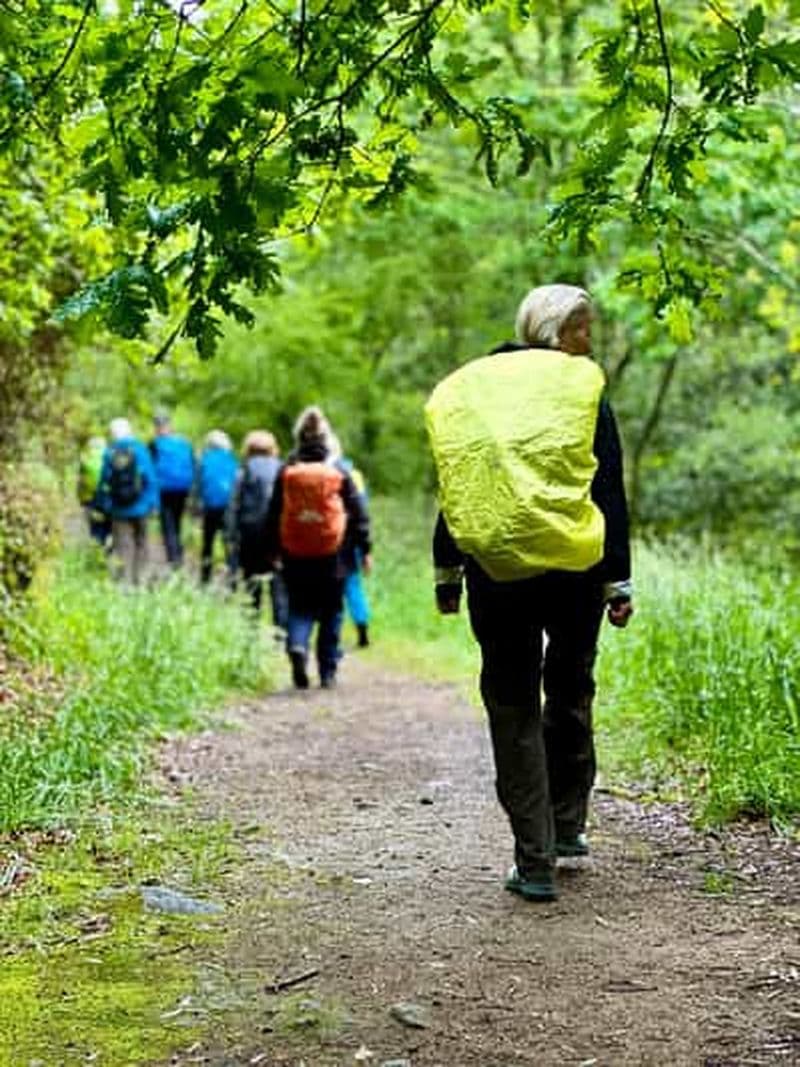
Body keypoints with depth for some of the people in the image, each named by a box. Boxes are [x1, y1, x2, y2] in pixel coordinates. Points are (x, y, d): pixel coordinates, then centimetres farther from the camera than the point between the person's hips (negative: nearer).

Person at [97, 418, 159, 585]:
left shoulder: (109, 454, -2)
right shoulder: (140, 450, -5)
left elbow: (104, 483, 1)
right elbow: (150, 478, -6)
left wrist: (104, 505, 10)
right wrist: (153, 502, 1)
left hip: (119, 510, 1)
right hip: (139, 508, 0)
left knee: (122, 546, 2)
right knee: (140, 543, 13)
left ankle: (124, 581, -4)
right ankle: (138, 578, 12)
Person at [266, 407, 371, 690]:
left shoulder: (286, 472, 0)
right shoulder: (339, 472, -3)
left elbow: (274, 515, 5)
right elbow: (357, 513, -1)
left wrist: (274, 550, 13)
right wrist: (365, 549, 5)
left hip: (295, 555, 1)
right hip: (331, 556, -1)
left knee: (299, 606, 12)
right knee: (331, 613, 11)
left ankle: (297, 644, -17)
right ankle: (328, 672, 13)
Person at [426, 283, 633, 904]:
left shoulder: (470, 390, 4)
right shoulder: (585, 390, -4)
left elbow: (455, 491, 7)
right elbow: (610, 495, -5)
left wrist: (446, 572, 14)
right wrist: (619, 582, 0)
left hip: (496, 573, 1)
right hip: (574, 572, -1)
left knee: (513, 712, 6)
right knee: (570, 693, 21)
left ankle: (535, 862, 3)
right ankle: (567, 826, 27)